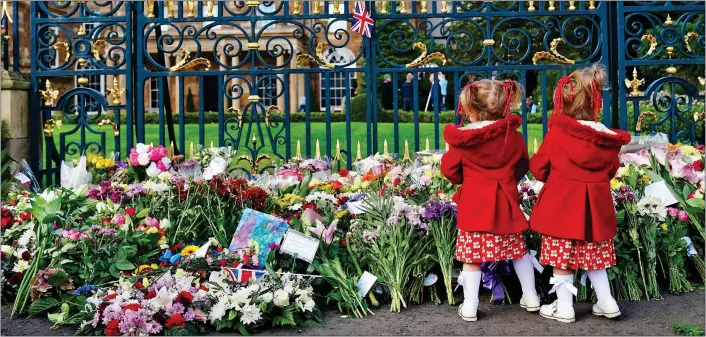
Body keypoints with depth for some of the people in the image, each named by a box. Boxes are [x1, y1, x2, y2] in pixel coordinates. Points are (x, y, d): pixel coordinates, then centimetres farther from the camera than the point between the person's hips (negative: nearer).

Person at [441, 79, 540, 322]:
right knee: (518, 249, 17)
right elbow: (523, 165, 11)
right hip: (505, 200, 3)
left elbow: (449, 169, -2)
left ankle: (469, 307, 5)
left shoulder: (462, 138, -10)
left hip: (474, 203, -3)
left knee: (472, 255, 2)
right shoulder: (513, 135, -1)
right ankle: (530, 297, 27)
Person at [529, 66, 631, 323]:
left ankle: (564, 307, 11)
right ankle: (606, 302, 23)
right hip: (595, 204, 5)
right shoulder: (608, 137, -2)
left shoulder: (557, 132, -13)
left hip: (562, 204, -4)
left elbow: (538, 167, -4)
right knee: (594, 254, 18)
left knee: (562, 256, 5)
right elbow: (611, 170, 12)